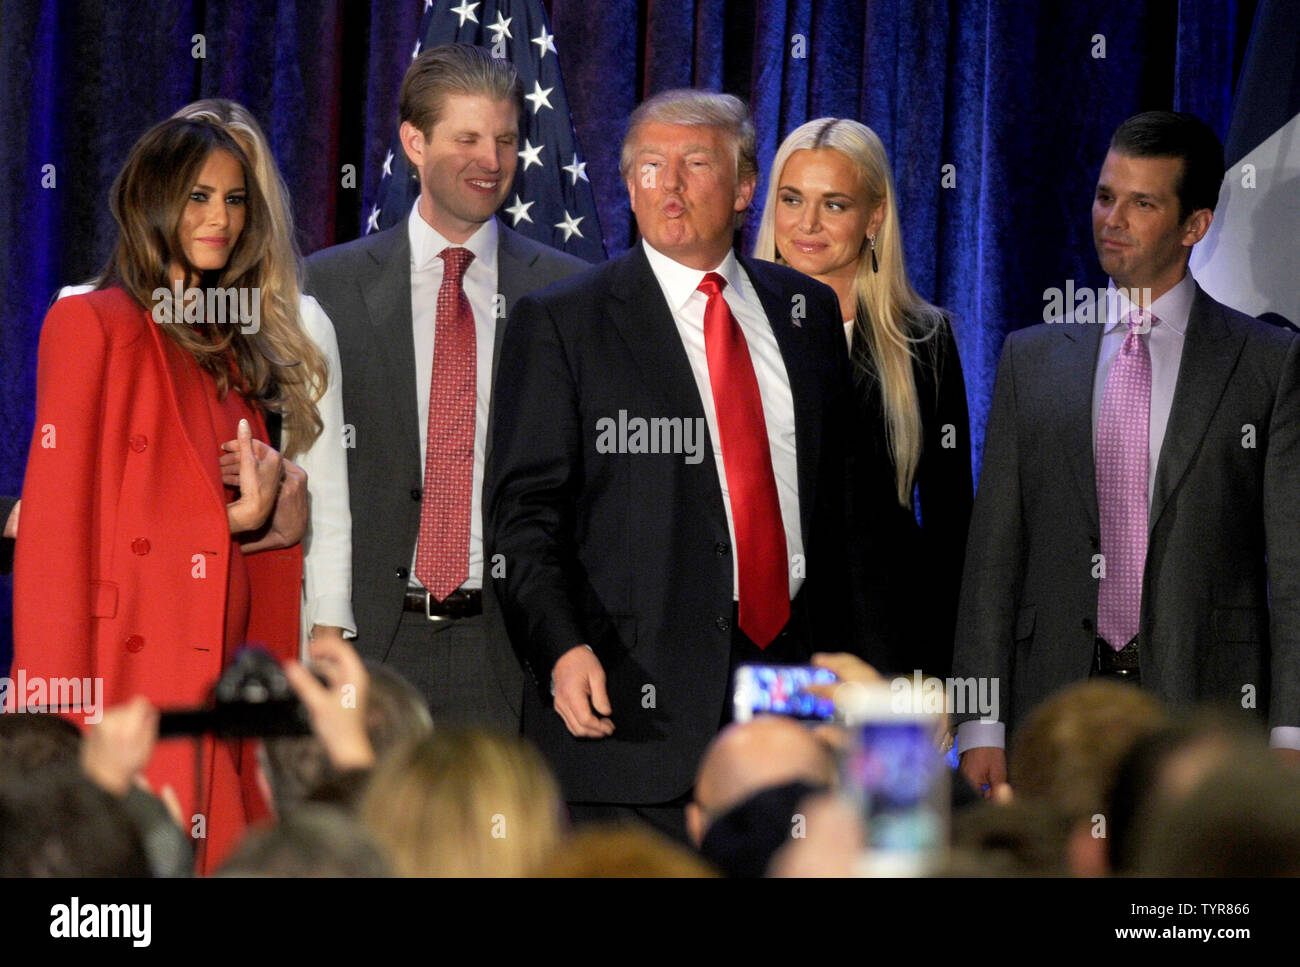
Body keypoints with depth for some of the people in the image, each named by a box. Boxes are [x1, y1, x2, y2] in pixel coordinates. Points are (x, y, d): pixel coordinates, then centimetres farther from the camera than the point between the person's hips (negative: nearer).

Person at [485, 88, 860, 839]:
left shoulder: (808, 312, 15)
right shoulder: (561, 324, 3)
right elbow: (525, 509, -3)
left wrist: (835, 659, 14)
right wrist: (563, 648, -18)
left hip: (788, 664, 4)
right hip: (635, 694, -3)